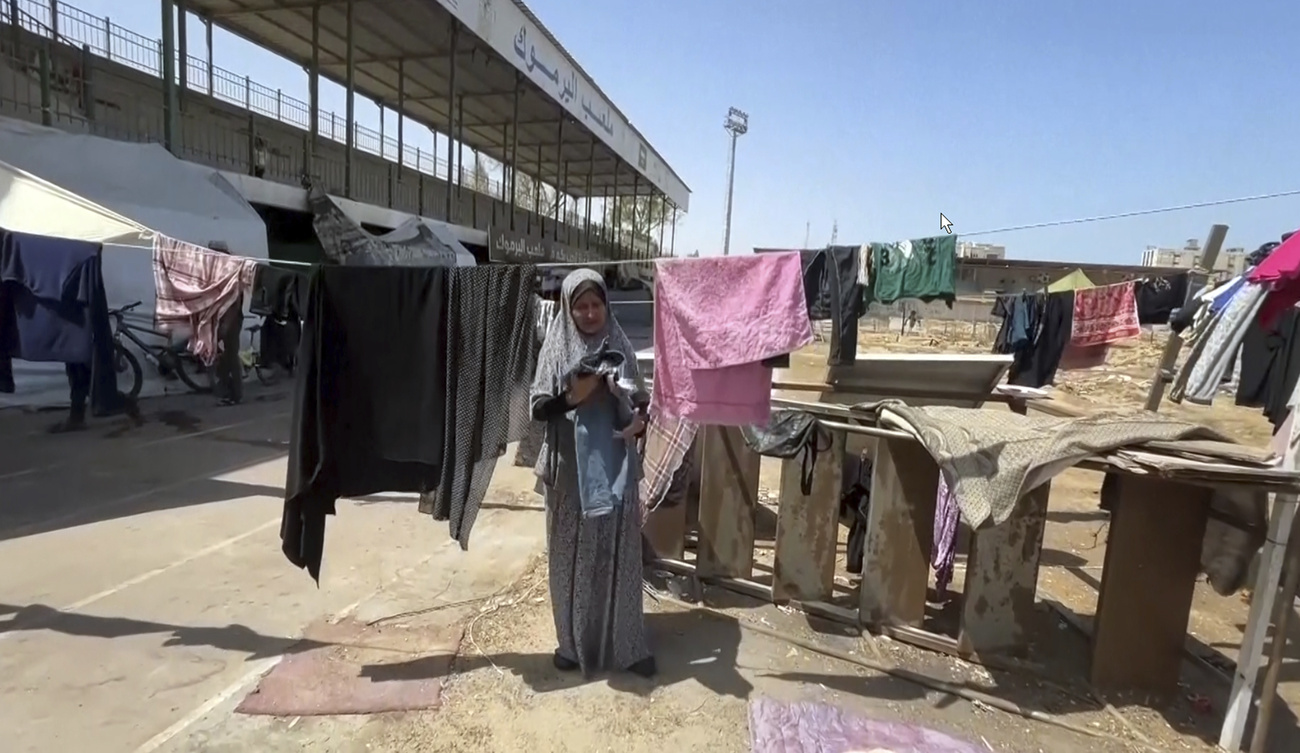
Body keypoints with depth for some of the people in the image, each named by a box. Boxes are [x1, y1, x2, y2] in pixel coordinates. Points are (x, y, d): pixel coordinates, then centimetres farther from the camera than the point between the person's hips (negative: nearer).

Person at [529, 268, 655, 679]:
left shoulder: (621, 348, 2)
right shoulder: (555, 349, -2)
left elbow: (641, 402, 6)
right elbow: (538, 408, -5)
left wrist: (639, 421, -16)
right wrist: (573, 396, -22)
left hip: (615, 470, 1)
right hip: (570, 471, -1)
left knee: (619, 555, 9)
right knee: (571, 556, 10)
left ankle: (625, 644, 25)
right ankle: (573, 641, 29)